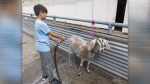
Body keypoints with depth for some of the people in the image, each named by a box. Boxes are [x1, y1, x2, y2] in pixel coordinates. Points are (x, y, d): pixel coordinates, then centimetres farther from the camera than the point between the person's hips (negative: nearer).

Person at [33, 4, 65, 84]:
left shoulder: (38, 23, 8)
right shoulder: (41, 24, -25)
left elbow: (46, 35, 11)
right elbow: (52, 34, -18)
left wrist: (55, 41, 11)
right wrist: (61, 37, -4)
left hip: (41, 46, 10)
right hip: (44, 47, -10)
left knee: (44, 62, 25)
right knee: (49, 64, 1)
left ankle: (45, 74, 43)